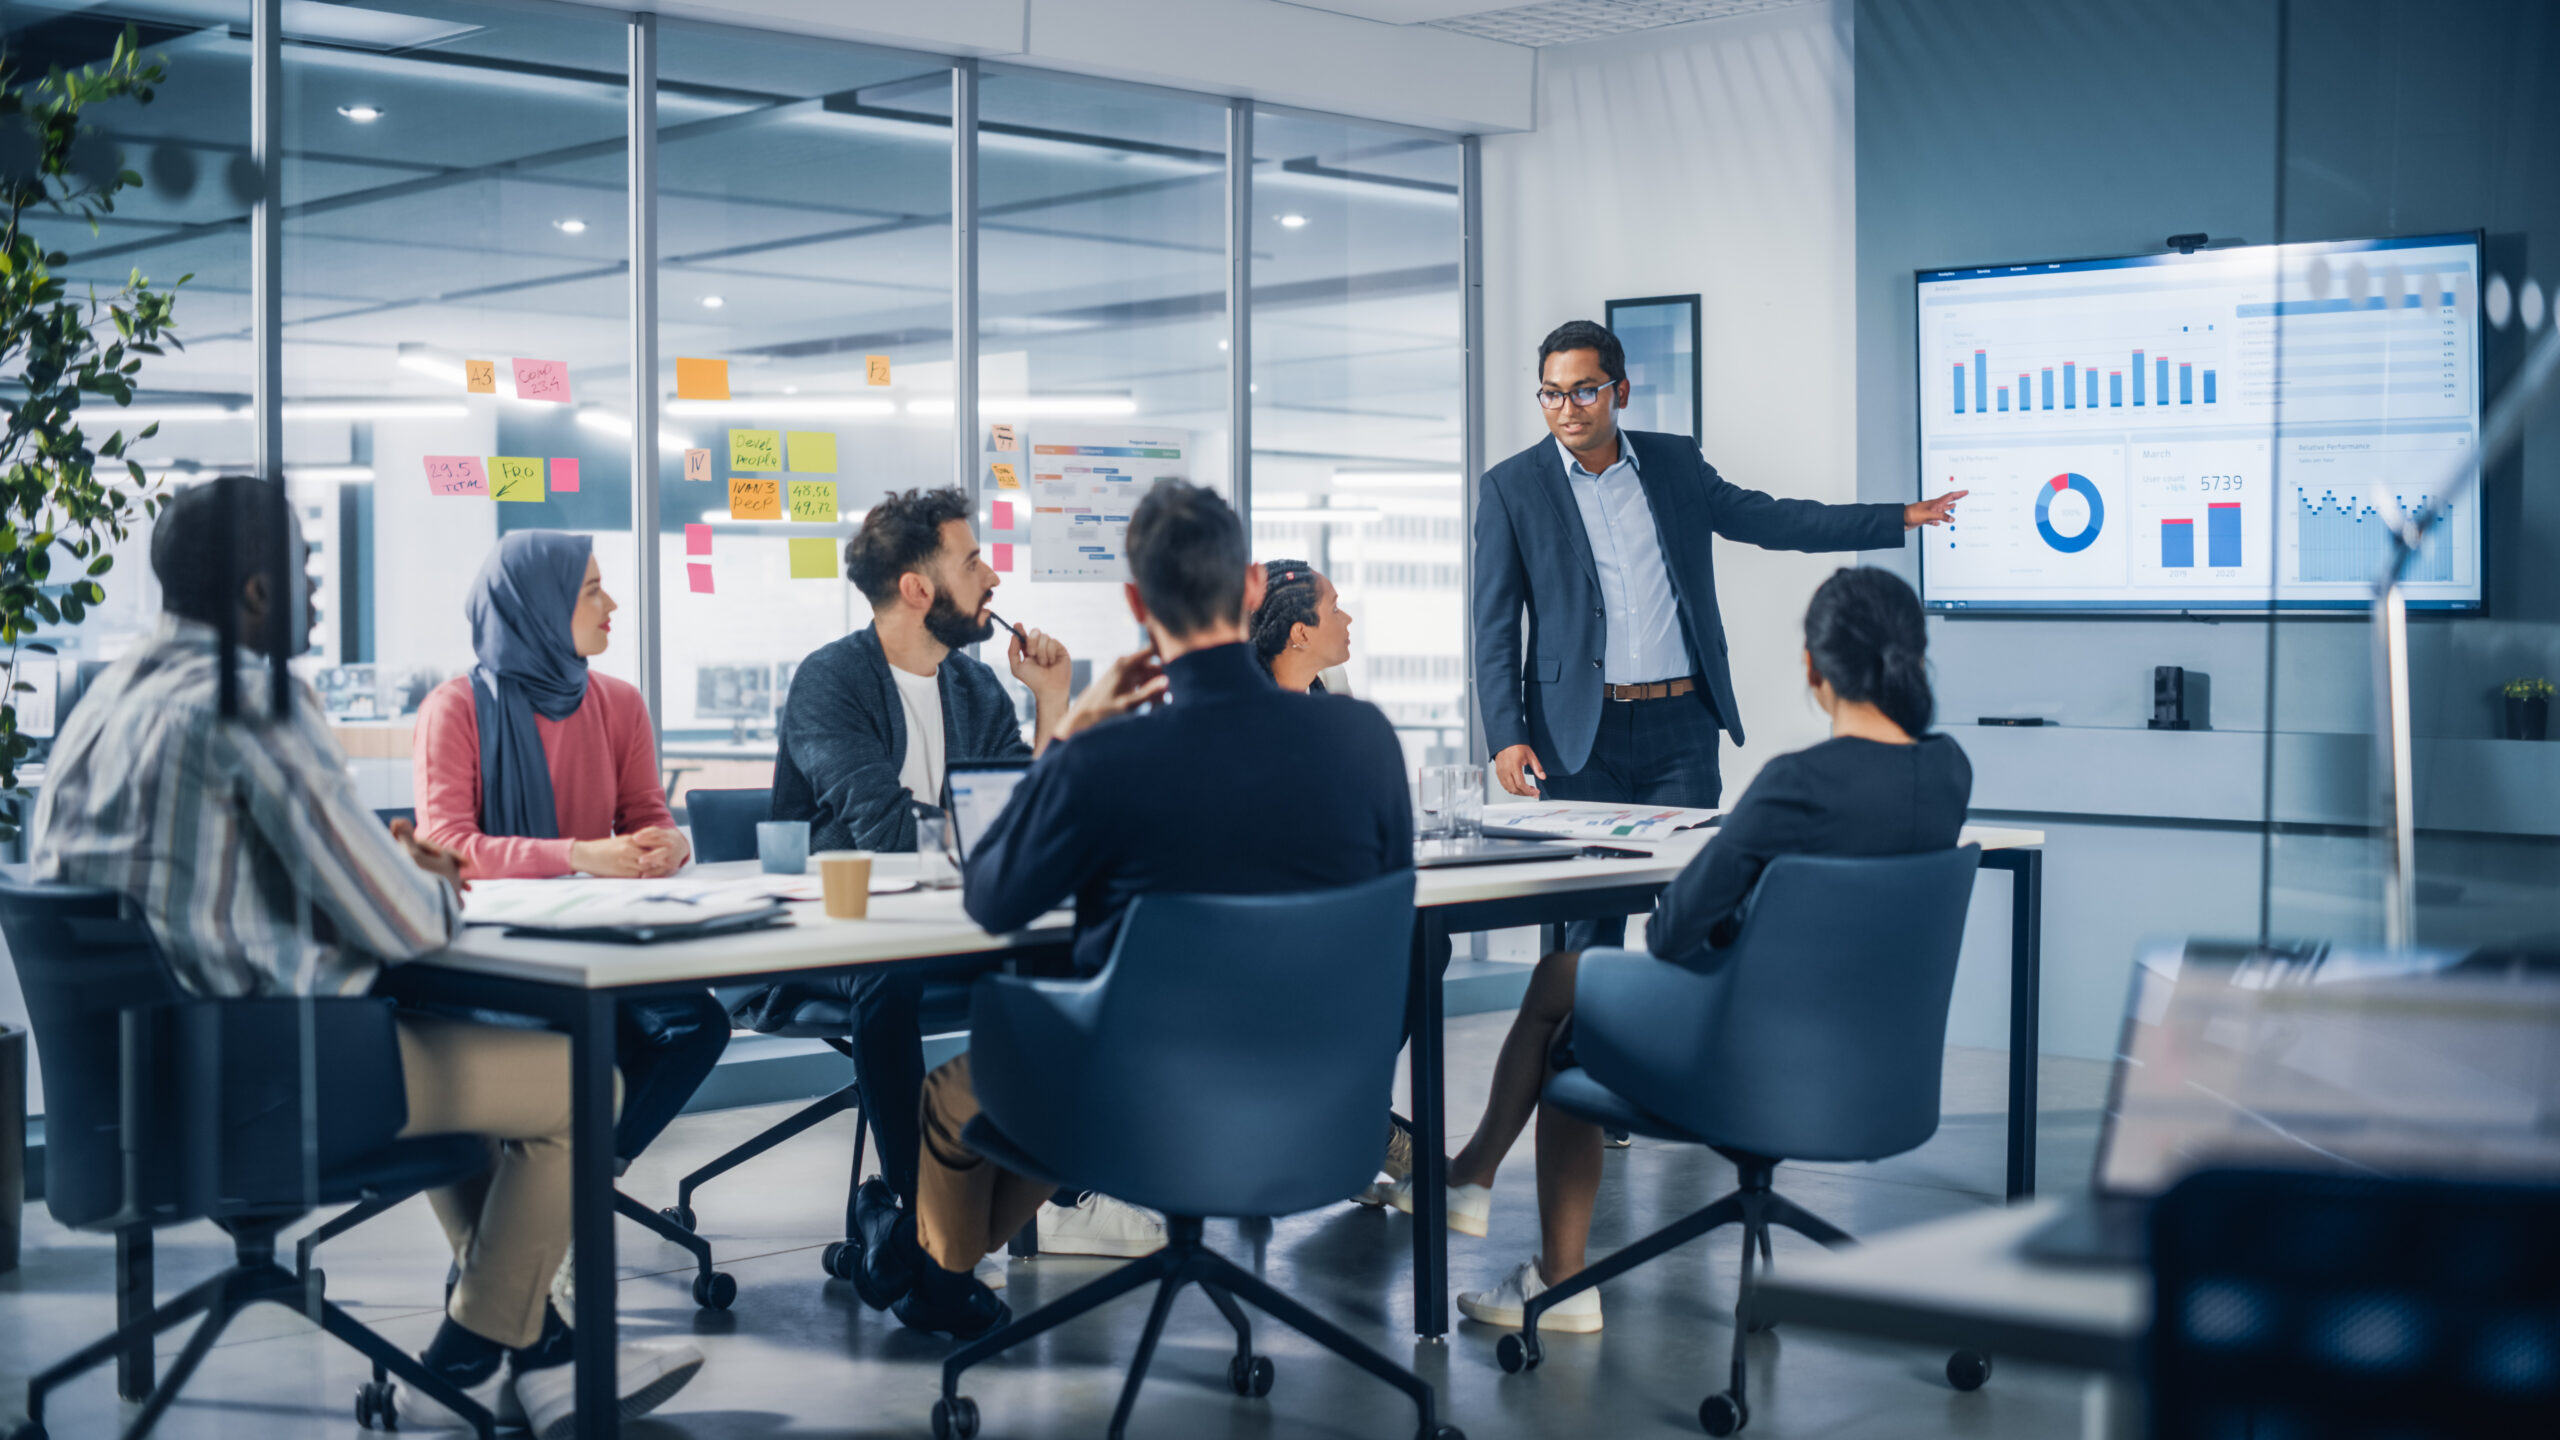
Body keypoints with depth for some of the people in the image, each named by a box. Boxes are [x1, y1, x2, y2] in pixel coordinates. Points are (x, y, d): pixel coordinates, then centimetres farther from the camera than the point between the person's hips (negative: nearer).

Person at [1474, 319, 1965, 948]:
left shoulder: (1676, 461, 10)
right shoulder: (1510, 487, 1)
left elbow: (1769, 520, 15)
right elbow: (1494, 627, 0)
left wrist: (1900, 518, 10)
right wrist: (1505, 736, -10)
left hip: (1680, 728, 2)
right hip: (1581, 733, -2)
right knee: (1591, 914, -1)